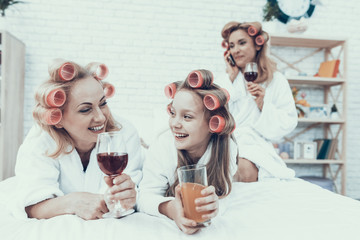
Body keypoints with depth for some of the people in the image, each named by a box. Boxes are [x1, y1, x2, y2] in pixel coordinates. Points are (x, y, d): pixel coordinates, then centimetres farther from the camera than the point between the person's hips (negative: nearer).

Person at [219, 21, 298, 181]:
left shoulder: (276, 80, 11)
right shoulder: (227, 79, 20)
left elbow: (289, 123, 5)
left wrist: (263, 105, -10)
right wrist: (231, 78, 5)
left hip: (254, 144, -2)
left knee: (246, 171, -35)